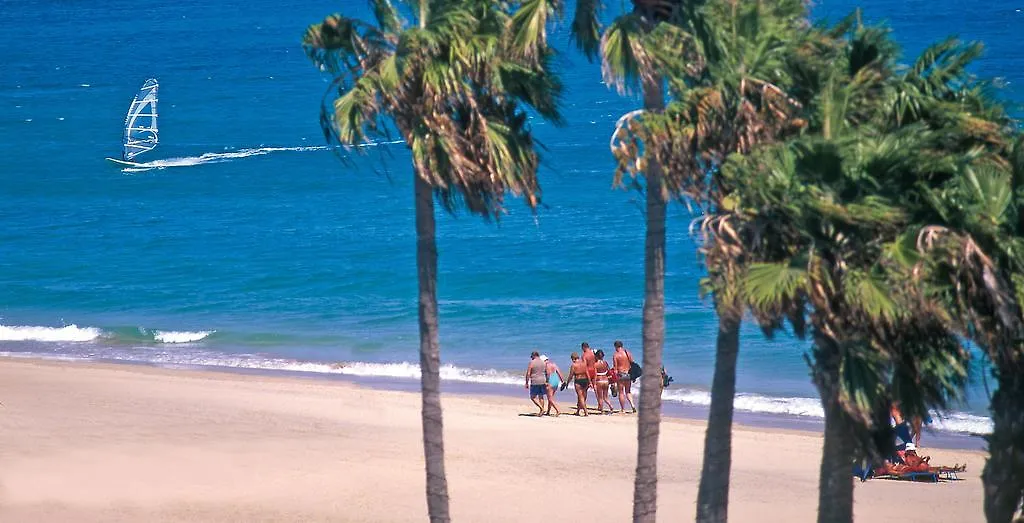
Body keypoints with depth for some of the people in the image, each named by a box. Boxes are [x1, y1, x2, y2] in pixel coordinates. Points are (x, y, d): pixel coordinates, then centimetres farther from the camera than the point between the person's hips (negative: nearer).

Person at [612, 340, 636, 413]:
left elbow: (615, 368, -11)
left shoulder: (616, 355, -8)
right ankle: (632, 405, -1)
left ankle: (623, 409, 6)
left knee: (621, 392, 4)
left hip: (621, 374, -4)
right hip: (628, 374, 4)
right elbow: (632, 364, 8)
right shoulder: (628, 353, 5)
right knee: (628, 391, 17)